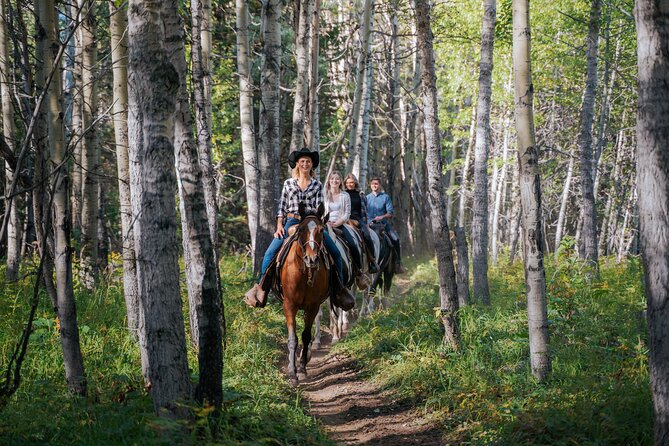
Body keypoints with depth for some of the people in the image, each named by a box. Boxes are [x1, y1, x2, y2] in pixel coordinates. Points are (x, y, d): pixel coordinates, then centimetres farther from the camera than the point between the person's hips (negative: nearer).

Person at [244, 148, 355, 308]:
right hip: (291, 223, 0)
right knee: (270, 253, -16)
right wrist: (279, 226, -3)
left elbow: (319, 208, 2)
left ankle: (339, 288, 5)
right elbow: (282, 206, 9)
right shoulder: (288, 183, 9)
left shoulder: (317, 185, 7)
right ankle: (261, 287, -5)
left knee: (335, 253, -9)